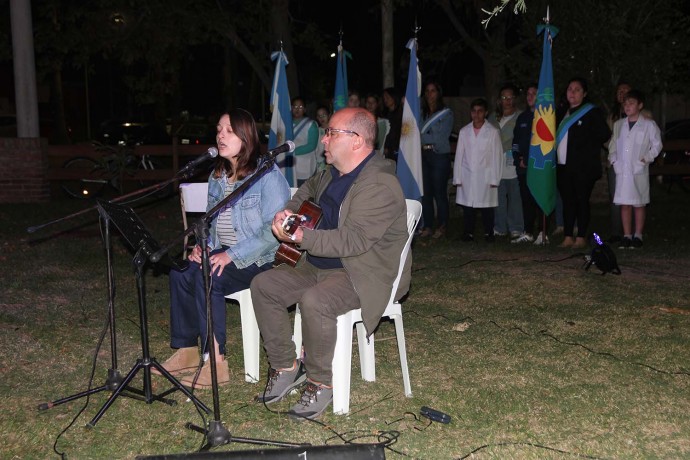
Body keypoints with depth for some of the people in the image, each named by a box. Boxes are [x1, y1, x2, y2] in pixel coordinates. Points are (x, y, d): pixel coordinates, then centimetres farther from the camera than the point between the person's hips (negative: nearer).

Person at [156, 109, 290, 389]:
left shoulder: (268, 175, -12)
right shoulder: (218, 176, 13)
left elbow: (275, 230, -19)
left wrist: (232, 255, -23)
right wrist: (203, 245, -2)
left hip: (259, 258, -7)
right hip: (223, 252, 7)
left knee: (207, 277, -30)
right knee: (180, 270, -19)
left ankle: (216, 364, -23)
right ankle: (186, 352, -10)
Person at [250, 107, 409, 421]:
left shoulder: (380, 185, -22)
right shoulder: (334, 172, 9)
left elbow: (354, 240, -30)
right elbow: (310, 188, 33)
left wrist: (302, 237, -34)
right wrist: (290, 212, 13)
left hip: (365, 274, -10)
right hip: (319, 265, 10)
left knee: (314, 301, -35)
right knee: (263, 285, -2)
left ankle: (320, 383, -13)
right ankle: (284, 367, 7)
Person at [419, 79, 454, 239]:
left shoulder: (446, 113, 1)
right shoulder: (422, 113, 15)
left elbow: (441, 137, -8)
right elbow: (417, 134, 11)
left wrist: (421, 138, -7)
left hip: (440, 156, -4)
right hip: (424, 156, 4)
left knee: (439, 192, -4)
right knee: (425, 192, 3)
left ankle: (442, 226, 4)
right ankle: (427, 226, 10)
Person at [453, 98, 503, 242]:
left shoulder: (493, 132, 0)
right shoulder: (464, 131, 7)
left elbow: (497, 156, -1)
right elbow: (459, 156, 7)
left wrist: (495, 179, -5)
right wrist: (457, 178, 3)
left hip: (486, 177, -2)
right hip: (467, 177, 2)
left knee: (487, 207, 2)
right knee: (467, 206, 2)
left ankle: (488, 233, 14)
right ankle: (468, 233, 11)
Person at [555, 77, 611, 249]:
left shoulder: (593, 112, -2)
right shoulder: (562, 114, 17)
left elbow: (604, 134, -7)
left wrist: (586, 147, -5)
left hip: (583, 168, -6)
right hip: (563, 166, 6)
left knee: (582, 201, -3)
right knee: (567, 202, 8)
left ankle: (581, 238, 2)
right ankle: (568, 237, 12)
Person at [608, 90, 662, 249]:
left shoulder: (648, 125, 0)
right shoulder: (618, 124, 12)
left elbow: (656, 144, 1)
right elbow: (613, 144, 19)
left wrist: (646, 158, -8)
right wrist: (613, 159, 5)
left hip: (639, 171, -3)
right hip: (622, 170, 3)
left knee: (639, 204, 2)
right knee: (624, 204, 4)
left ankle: (637, 236, 7)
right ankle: (626, 236, 8)